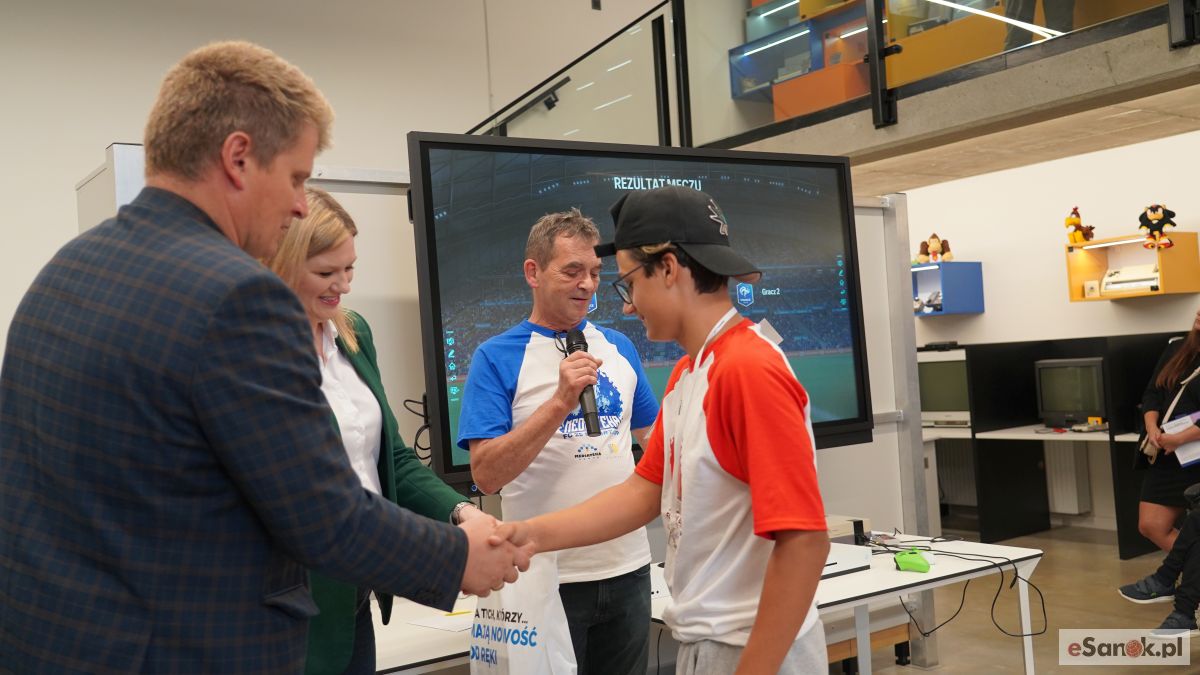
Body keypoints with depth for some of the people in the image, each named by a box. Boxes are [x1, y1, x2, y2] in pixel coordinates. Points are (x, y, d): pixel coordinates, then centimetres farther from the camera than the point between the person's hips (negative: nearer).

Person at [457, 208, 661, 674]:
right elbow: (486, 475, -16)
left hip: (628, 565, 4)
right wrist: (561, 401, -23)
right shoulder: (496, 357, -8)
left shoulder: (619, 347, 6)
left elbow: (655, 436, 17)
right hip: (547, 576, -4)